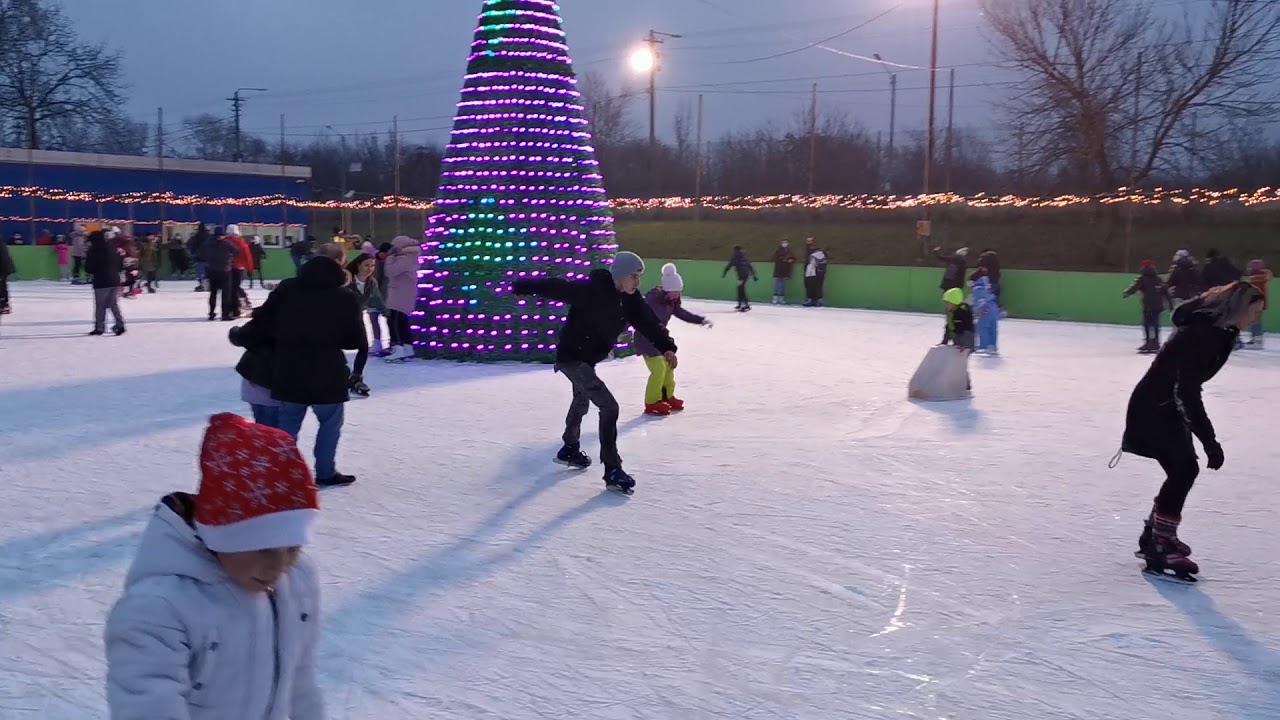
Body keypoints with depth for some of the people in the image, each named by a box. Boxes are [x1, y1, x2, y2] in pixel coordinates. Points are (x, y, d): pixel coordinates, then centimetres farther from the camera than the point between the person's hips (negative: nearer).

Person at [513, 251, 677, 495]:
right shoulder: (591, 290, -28)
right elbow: (557, 287, -25)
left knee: (582, 402, 29)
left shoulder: (630, 299, -6)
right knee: (609, 407, -15)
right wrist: (520, 286, -21)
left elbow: (648, 322, -7)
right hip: (572, 357, -9)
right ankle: (613, 470, -10)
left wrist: (666, 347, -21)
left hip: (588, 359, 9)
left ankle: (569, 450, 53)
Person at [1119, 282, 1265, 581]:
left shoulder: (1220, 330, 3)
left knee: (1184, 470, 12)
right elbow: (1185, 391, -30)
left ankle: (1155, 534, 27)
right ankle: (1158, 549, -7)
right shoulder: (1201, 334, -27)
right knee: (1183, 469, -12)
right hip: (1152, 407, -10)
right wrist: (1209, 440, -30)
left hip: (1169, 406, 10)